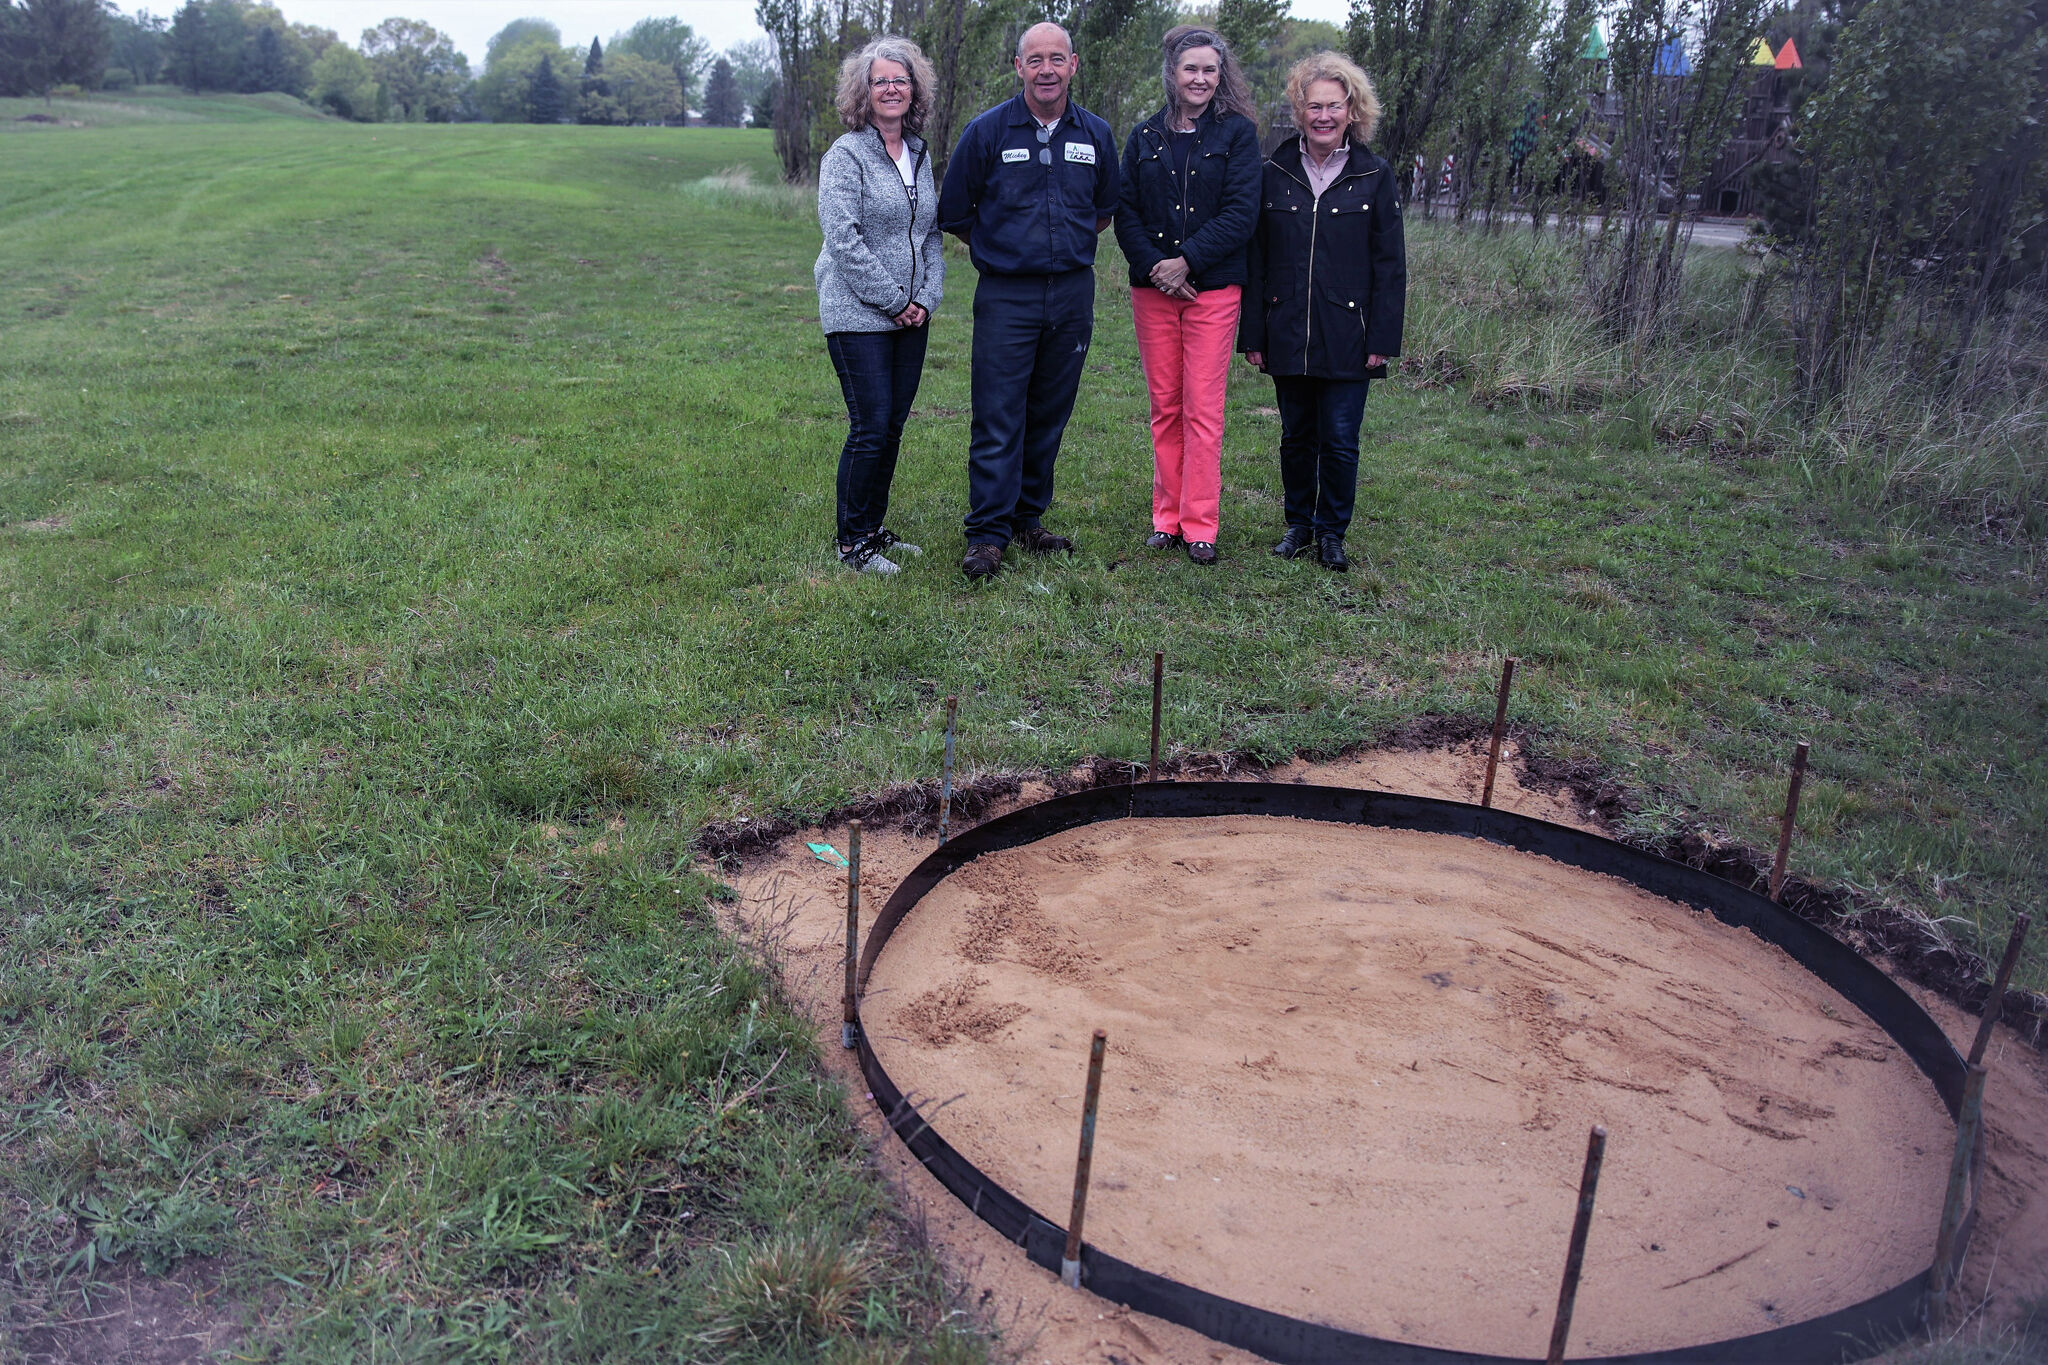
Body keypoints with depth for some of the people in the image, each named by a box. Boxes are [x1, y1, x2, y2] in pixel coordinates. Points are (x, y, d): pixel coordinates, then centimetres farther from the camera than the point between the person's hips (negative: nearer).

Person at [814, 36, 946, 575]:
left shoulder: (920, 155, 14)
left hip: (911, 317, 7)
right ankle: (852, 544, 4)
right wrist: (893, 301, -13)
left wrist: (926, 298, 1)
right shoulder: (846, 156, -7)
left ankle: (874, 527, 23)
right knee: (870, 429, -7)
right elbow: (844, 239, -14)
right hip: (859, 317, -6)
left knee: (893, 427, 10)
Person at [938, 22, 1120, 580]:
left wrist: (1067, 247, 15)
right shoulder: (987, 131, -3)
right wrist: (1002, 249, 10)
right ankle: (988, 533, -1)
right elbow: (953, 215, 6)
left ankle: (1027, 518, 22)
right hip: (1006, 297, -3)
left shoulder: (1096, 135, 7)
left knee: (1049, 414, 10)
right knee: (997, 419, -7)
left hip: (1073, 293, 3)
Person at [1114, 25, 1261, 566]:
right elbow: (1125, 211, 5)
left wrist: (1187, 261, -15)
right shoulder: (1145, 136, 11)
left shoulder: (1237, 133, 3)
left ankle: (1199, 525, 1)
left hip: (1212, 289, -3)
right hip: (1152, 290, 3)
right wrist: (1153, 267, -10)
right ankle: (1166, 516, 15)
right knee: (1164, 407, 6)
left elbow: (1241, 213, -7)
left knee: (1203, 410, -5)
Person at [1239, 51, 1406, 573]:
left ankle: (1332, 531, 16)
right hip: (1288, 333, 2)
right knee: (1296, 436, 11)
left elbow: (1390, 265, 1)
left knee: (1340, 440, 0)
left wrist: (1382, 338, -6)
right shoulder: (1274, 173, 5)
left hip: (1347, 337, -2)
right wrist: (1252, 334, 0)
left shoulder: (1374, 177, 1)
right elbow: (1255, 259, 5)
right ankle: (1299, 524, 26)